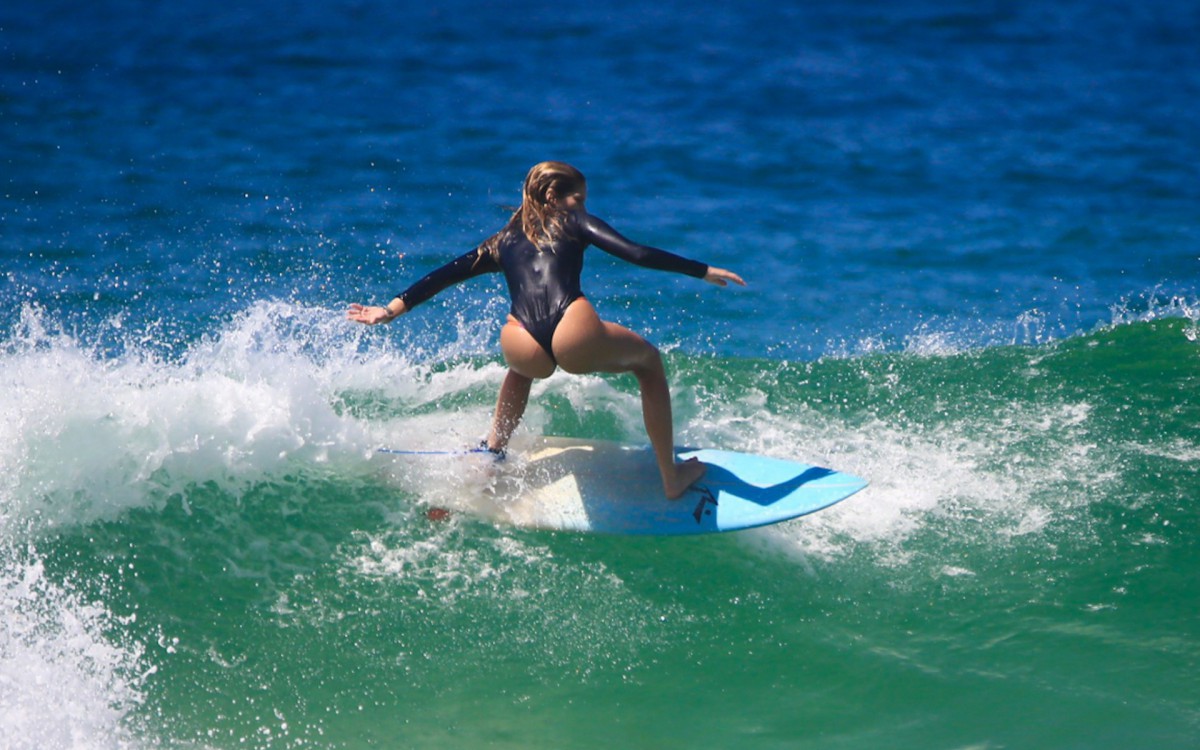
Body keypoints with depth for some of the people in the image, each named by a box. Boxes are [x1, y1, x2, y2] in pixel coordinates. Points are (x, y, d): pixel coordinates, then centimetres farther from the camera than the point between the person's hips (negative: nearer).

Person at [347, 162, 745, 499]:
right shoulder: (573, 222, 21)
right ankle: (671, 477, 24)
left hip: (528, 351, 3)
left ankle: (493, 451, 35)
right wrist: (703, 272, 16)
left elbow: (445, 275, 31)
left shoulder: (503, 241, 31)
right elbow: (638, 254, 10)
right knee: (649, 360, 26)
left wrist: (392, 309, 37)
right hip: (577, 342, -3)